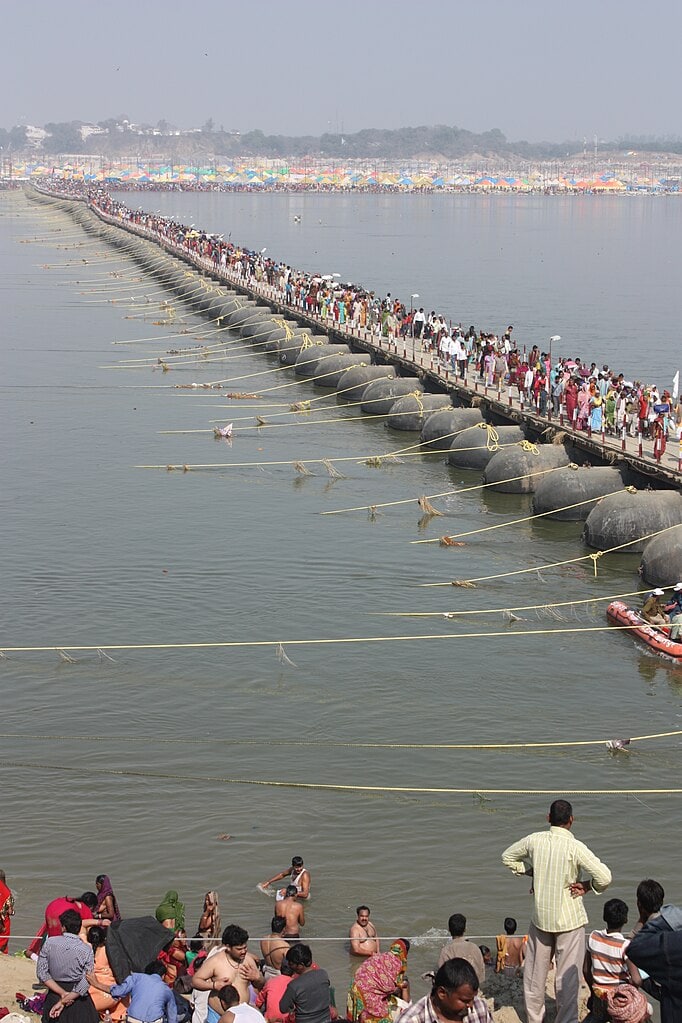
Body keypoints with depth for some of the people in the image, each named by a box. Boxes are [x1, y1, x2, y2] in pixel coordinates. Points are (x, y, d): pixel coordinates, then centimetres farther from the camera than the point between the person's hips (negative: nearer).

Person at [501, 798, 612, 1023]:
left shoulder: (534, 840, -5)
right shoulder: (575, 847, -18)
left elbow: (507, 857, 12)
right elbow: (604, 877, -24)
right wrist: (586, 886, -6)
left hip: (540, 917, 4)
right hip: (569, 919, -4)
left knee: (535, 972, 18)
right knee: (568, 975, 6)